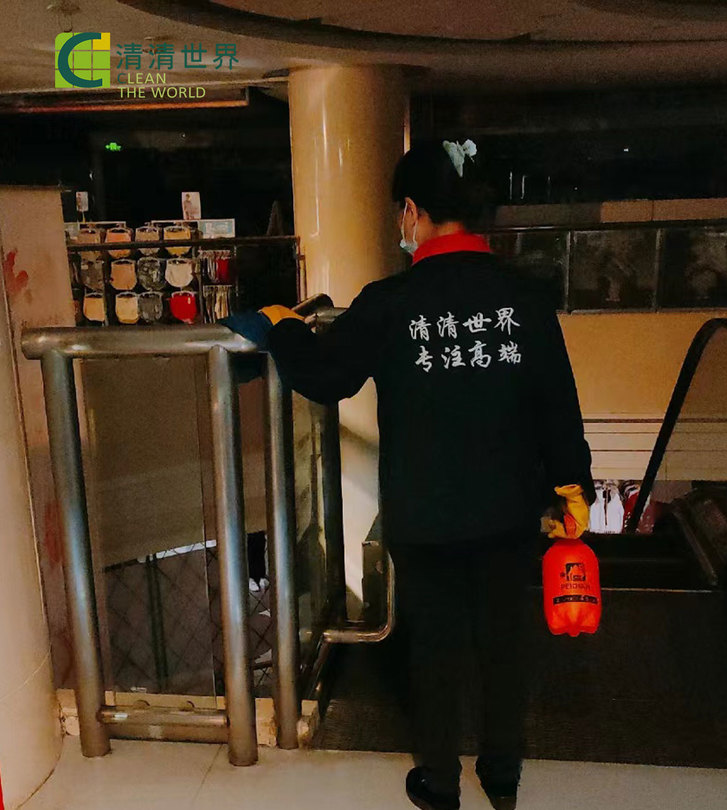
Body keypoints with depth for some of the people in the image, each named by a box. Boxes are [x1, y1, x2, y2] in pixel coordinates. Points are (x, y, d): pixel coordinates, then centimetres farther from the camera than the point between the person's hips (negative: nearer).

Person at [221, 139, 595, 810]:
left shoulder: (389, 303, -15)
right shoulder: (525, 297, -6)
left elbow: (324, 377, -7)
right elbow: (559, 402, -1)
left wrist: (280, 326, 12)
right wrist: (573, 485, 11)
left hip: (424, 519, -2)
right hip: (510, 512, 3)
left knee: (435, 646, 15)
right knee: (503, 638, 19)